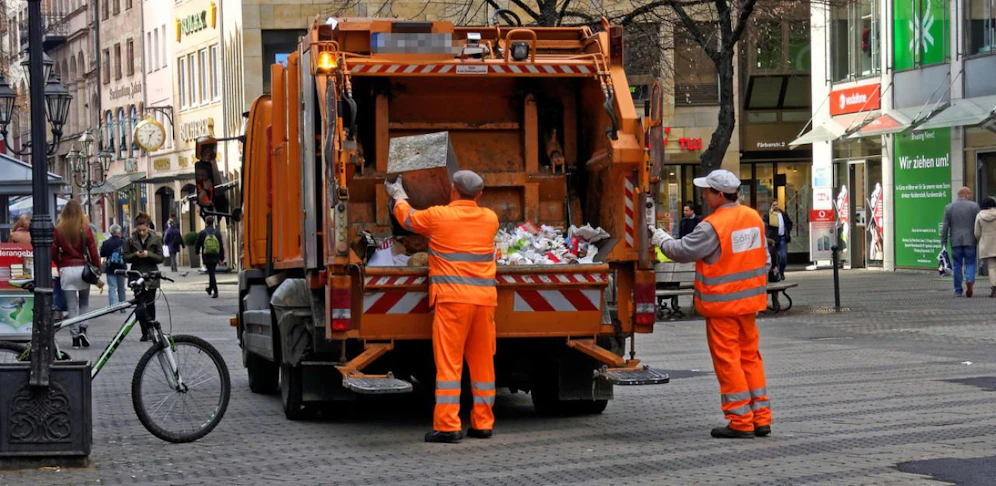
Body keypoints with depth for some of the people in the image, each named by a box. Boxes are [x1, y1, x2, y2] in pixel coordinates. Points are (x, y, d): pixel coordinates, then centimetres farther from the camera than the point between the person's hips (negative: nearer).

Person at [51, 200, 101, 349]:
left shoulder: (58, 230, -2)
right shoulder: (85, 228, -4)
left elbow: (54, 253, 1)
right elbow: (93, 251, -5)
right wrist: (97, 270, 4)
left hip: (66, 270, 0)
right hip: (83, 268, 0)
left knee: (71, 307, 6)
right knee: (84, 302, 18)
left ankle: (75, 337, 5)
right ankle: (82, 328, -2)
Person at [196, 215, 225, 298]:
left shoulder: (202, 233, -6)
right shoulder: (217, 233, 0)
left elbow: (198, 245, 4)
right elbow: (221, 246, 1)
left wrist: (197, 252, 26)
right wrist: (222, 258, 6)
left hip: (206, 258, -3)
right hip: (215, 257, 3)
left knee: (211, 273, -4)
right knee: (212, 272, 20)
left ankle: (215, 291, -15)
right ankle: (210, 289, 34)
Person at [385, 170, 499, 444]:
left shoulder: (438, 217, -2)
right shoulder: (490, 219, 11)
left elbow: (407, 218, 17)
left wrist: (399, 197, 38)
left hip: (452, 297, -4)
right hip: (485, 298, 4)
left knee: (448, 362, -4)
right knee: (482, 362, 10)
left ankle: (447, 426, -8)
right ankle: (482, 424, 14)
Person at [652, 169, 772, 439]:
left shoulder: (713, 226, -18)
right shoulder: (753, 217, 6)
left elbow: (684, 251, -11)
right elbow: (764, 258, 13)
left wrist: (662, 239, 7)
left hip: (721, 304, -8)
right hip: (748, 300, 8)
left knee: (727, 360, -1)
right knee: (750, 357, 14)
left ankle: (740, 421, 1)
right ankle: (761, 417, 16)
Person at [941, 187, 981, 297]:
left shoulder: (949, 207, 3)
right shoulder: (974, 206, -1)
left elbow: (945, 227, 1)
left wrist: (943, 243, 5)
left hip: (955, 242, 1)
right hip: (970, 241, -1)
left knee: (957, 266, 7)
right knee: (970, 264, 7)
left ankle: (958, 291, 6)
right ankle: (969, 281, -20)